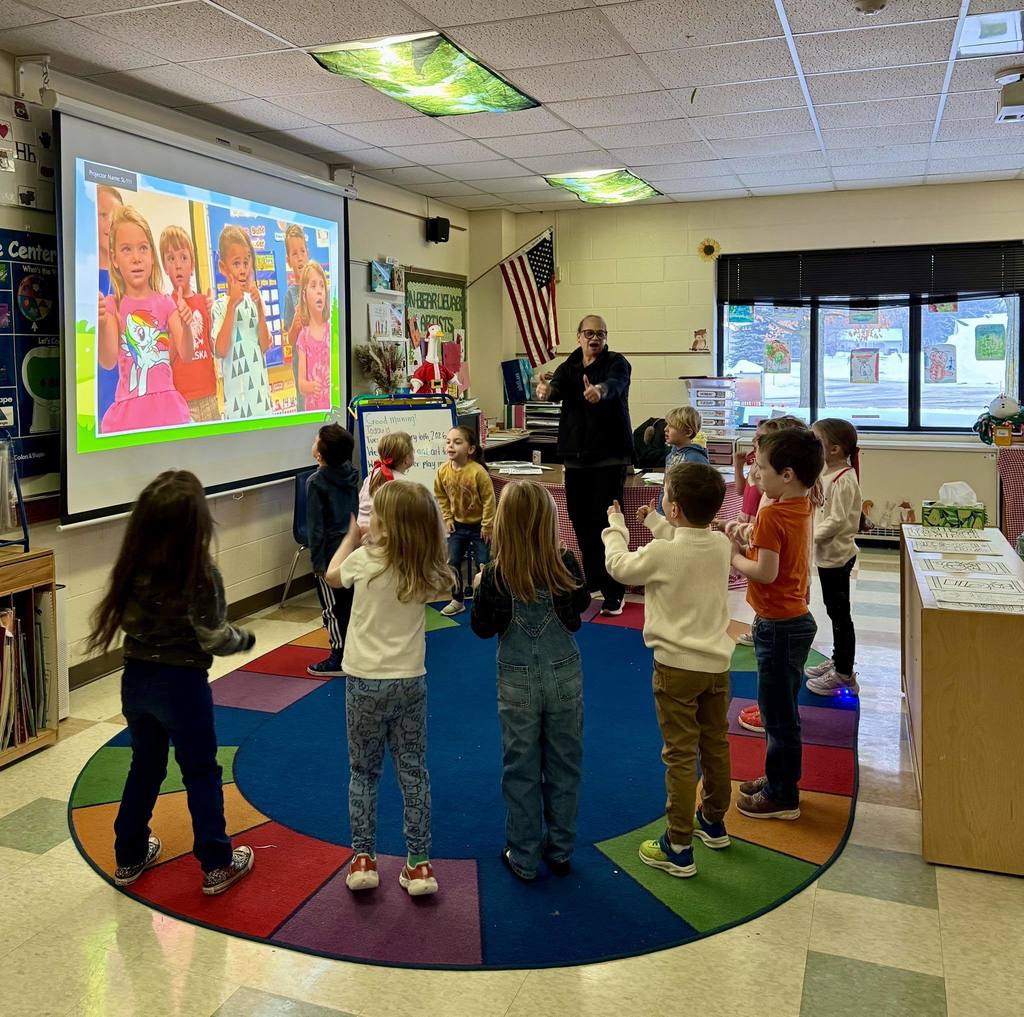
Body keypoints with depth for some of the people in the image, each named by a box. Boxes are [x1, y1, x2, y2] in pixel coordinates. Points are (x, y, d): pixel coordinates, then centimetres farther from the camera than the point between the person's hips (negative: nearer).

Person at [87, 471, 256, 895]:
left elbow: (126, 620, 6)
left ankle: (130, 857, 35)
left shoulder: (133, 566, -5)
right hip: (182, 684, -5)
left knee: (145, 766, 22)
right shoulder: (199, 572, -21)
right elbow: (215, 639, -16)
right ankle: (217, 866, 21)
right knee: (201, 773, 10)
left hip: (136, 679, 5)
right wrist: (245, 637, 2)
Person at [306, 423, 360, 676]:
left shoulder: (316, 482, -17)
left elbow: (316, 527, -15)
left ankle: (339, 659, 9)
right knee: (351, 602, 15)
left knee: (333, 607, 2)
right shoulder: (351, 475, 2)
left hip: (331, 554, -7)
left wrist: (318, 562, -11)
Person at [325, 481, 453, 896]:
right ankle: (418, 865, 16)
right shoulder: (428, 573, -8)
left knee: (364, 773, 15)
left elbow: (333, 575, 8)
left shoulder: (366, 560, -14)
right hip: (410, 682, 2)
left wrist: (352, 535, 21)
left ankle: (363, 859, 19)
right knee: (413, 774, 11)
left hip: (365, 683, -2)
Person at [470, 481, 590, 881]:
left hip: (517, 683, -1)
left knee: (521, 772, 12)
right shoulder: (566, 565, -13)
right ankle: (560, 851, 29)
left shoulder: (496, 575, -18)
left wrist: (479, 589, 7)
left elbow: (482, 628, -7)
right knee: (564, 767, 16)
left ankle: (523, 859, 22)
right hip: (564, 678, 2)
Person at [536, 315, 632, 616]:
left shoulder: (616, 363, -3)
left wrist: (600, 390, -51)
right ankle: (592, 578, 27)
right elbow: (558, 385, -13)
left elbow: (616, 384, -27)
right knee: (580, 519, 10)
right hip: (576, 455, 5)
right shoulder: (569, 365, 10)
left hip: (609, 455, -5)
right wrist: (547, 388, -38)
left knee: (608, 520, -8)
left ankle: (614, 592, -3)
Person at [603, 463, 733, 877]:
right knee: (716, 746, 20)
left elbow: (619, 566, -2)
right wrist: (655, 523, 23)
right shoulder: (722, 544, -4)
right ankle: (713, 821, 39)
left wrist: (615, 526, 13)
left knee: (680, 756, 1)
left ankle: (678, 849, 8)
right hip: (717, 663, 6)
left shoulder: (662, 553, -21)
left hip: (677, 667, -6)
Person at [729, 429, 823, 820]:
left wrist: (733, 556, -10)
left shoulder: (771, 515, -22)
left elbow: (765, 572, -25)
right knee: (781, 710, 22)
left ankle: (782, 797, 18)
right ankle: (778, 779, 36)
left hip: (778, 626, -9)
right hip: (796, 619, 10)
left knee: (779, 714, 4)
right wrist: (748, 543, 0)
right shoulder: (802, 508, 5)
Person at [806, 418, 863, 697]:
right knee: (834, 610, 19)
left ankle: (844, 675, 8)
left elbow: (836, 521, -24)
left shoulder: (844, 480, -21)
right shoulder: (828, 474, 9)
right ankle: (838, 661, 33)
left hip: (836, 555, -10)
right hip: (826, 554, 10)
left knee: (839, 612, -1)